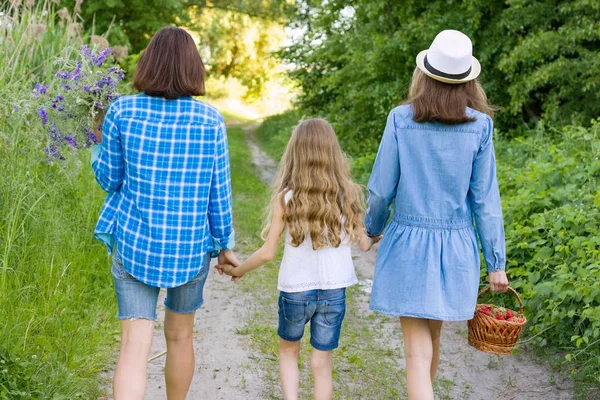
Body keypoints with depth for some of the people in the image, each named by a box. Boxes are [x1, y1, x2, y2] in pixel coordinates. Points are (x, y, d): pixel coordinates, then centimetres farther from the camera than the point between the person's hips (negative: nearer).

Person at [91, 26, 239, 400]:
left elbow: (108, 178, 2)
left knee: (135, 344, -2)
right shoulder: (210, 119, -6)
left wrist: (98, 144, 22)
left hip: (134, 243, -1)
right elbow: (219, 192, -3)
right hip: (191, 246, 1)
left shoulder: (123, 110, -7)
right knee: (180, 336, 20)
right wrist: (225, 244, 9)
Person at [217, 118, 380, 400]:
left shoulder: (286, 197, -13)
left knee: (288, 351, 23)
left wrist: (237, 270, 6)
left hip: (294, 290, -1)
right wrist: (375, 241, 23)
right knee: (321, 361, 14)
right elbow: (363, 244, 0)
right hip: (334, 292, 1)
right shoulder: (348, 194, -8)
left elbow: (267, 253, -10)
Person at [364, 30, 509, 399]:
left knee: (418, 348, 0)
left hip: (409, 243, -2)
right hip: (456, 246, 2)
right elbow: (485, 198, -5)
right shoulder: (479, 126, -6)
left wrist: (373, 228, 16)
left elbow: (381, 188, -4)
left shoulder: (401, 120, -8)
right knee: (433, 336, 23)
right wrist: (496, 262, 2)